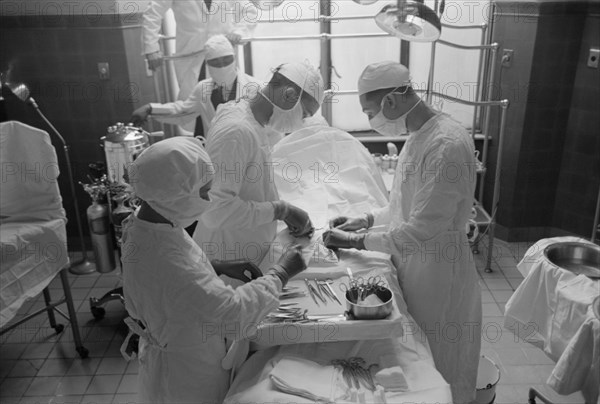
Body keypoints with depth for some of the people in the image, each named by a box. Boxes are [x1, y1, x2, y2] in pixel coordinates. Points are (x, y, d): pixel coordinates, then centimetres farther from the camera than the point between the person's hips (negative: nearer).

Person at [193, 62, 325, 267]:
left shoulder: (255, 125, 7)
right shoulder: (236, 131, -25)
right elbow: (216, 210, -31)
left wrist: (287, 212, 2)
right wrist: (280, 210, -23)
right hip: (228, 259, -9)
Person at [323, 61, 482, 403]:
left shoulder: (448, 144, -26)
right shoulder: (419, 135, 3)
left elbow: (422, 232, -26)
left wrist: (358, 242, -19)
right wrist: (368, 219, 5)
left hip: (437, 269, -8)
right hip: (414, 262, 8)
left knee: (438, 374, 13)